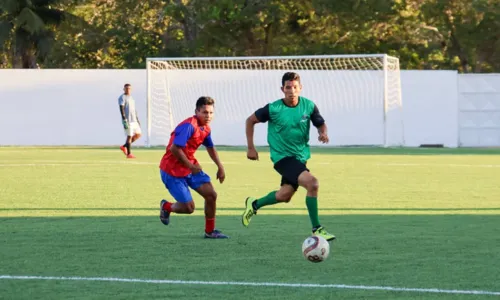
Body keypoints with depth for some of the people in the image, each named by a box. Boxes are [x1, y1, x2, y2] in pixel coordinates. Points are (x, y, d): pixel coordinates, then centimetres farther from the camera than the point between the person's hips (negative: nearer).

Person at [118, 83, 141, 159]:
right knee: (129, 136, -8)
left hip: (134, 120, 8)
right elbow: (121, 109, -14)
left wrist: (137, 120, 21)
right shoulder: (122, 98, -5)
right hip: (127, 120, -8)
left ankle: (124, 146, 14)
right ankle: (129, 154, -2)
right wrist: (124, 120, -22)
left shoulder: (131, 97, 20)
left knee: (138, 134, 6)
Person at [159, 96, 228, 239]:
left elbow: (210, 148, 24)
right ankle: (166, 207, 25)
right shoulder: (188, 126, -25)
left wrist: (220, 167, 16)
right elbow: (175, 148, -31)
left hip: (190, 167, 8)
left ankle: (210, 231, 12)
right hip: (172, 170, -8)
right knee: (188, 207, -8)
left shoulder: (205, 129, 5)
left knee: (211, 195, -3)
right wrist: (191, 166, -22)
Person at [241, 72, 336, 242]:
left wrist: (323, 133, -15)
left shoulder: (309, 106, -6)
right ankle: (317, 230, -17)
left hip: (301, 156, 6)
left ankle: (254, 205, 41)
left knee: (285, 195, 12)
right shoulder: (273, 109, -14)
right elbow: (251, 121, 0)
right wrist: (251, 148, -1)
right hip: (282, 157, -5)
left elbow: (321, 124, 9)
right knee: (312, 183, -24)